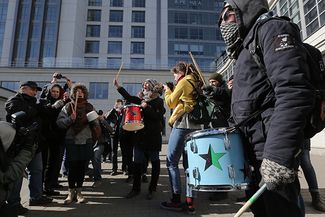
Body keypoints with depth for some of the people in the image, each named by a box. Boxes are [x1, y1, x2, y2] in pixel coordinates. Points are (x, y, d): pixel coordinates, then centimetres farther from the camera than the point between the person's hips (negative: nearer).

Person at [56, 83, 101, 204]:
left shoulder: (89, 107, 10)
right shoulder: (68, 107, 6)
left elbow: (95, 123, 15)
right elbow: (59, 122, 0)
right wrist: (70, 119, -18)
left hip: (86, 141, 1)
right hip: (71, 141, -1)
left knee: (82, 167, 6)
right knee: (72, 167, 2)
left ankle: (78, 192, 20)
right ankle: (71, 192, 18)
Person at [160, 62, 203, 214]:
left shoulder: (184, 82, -1)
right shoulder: (196, 83, 23)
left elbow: (171, 102, 1)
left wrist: (167, 91, 17)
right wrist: (172, 91, 20)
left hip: (182, 123, -9)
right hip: (194, 125, 9)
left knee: (171, 161, -2)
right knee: (188, 163, 8)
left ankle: (176, 200, 0)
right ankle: (190, 202, 11)